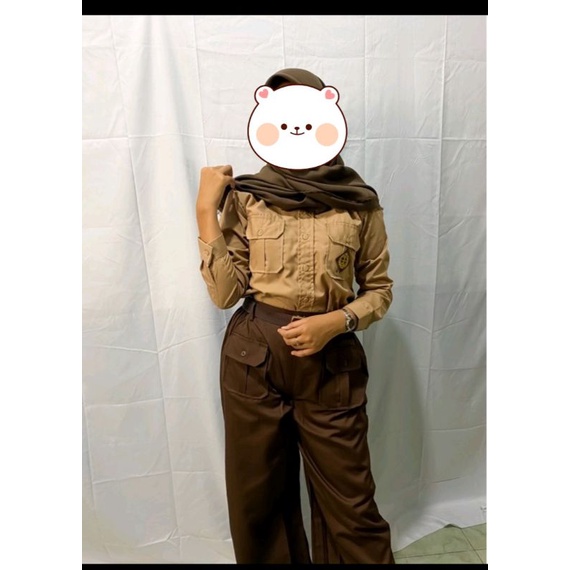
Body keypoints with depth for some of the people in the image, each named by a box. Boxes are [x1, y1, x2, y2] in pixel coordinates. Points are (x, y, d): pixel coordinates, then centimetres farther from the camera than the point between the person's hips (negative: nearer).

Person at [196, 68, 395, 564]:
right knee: (258, 495, 19)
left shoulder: (359, 202, -1)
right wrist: (207, 212, -10)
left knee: (349, 500, 11)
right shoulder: (244, 197, 0)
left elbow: (380, 290, 4)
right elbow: (225, 293, -6)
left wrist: (336, 322, -13)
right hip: (253, 357, 2)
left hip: (331, 361, 0)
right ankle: (272, 560, 47)